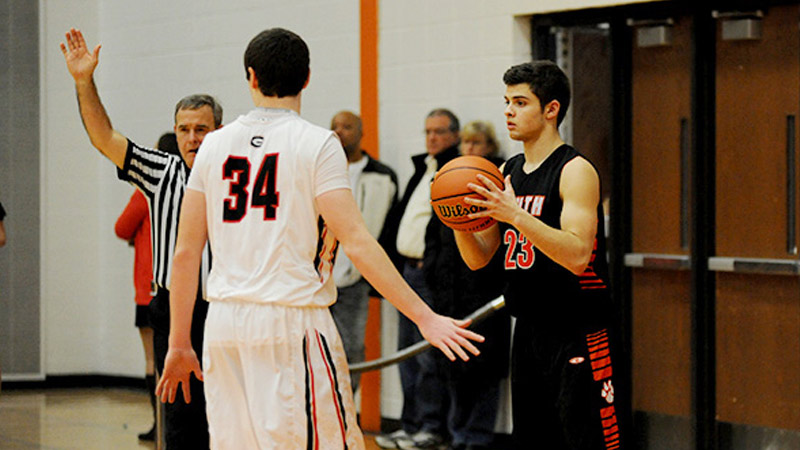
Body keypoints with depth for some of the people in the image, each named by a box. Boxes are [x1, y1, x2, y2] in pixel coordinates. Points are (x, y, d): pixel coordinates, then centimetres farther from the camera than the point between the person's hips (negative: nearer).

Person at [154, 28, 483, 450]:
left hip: (225, 321, 5)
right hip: (292, 318, -5)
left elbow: (186, 252, 8)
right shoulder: (317, 143, -4)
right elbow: (356, 242, -12)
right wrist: (424, 317, -11)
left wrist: (179, 344, 16)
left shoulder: (215, 145, 8)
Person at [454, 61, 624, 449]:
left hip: (577, 333, -8)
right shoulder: (508, 172, 12)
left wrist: (517, 216, -31)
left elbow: (577, 254, -24)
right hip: (529, 329, 8)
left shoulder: (575, 171, -11)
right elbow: (478, 258, 12)